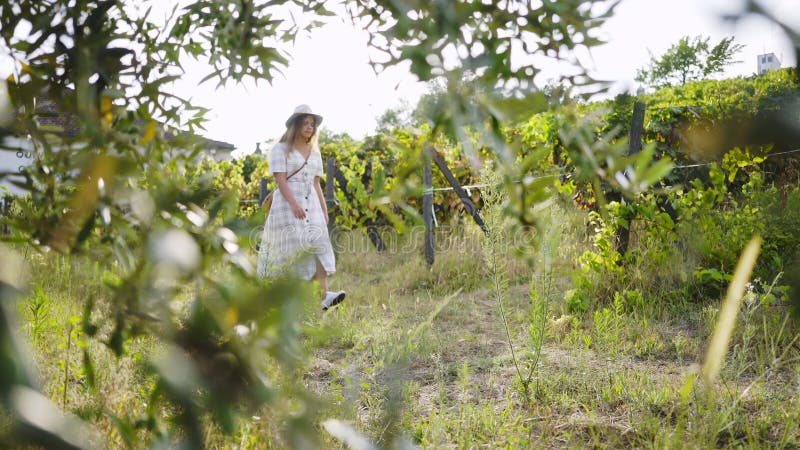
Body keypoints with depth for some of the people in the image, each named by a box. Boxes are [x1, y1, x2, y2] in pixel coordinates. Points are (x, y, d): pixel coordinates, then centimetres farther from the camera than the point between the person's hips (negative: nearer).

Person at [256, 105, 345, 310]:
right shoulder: (281, 149, 0)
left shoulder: (315, 152, 18)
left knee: (318, 243, -12)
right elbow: (280, 179, -12)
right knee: (287, 246, -10)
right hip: (287, 203, -5)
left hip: (311, 203, 5)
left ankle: (324, 296, -24)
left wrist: (324, 210, 12)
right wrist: (294, 203, -26)